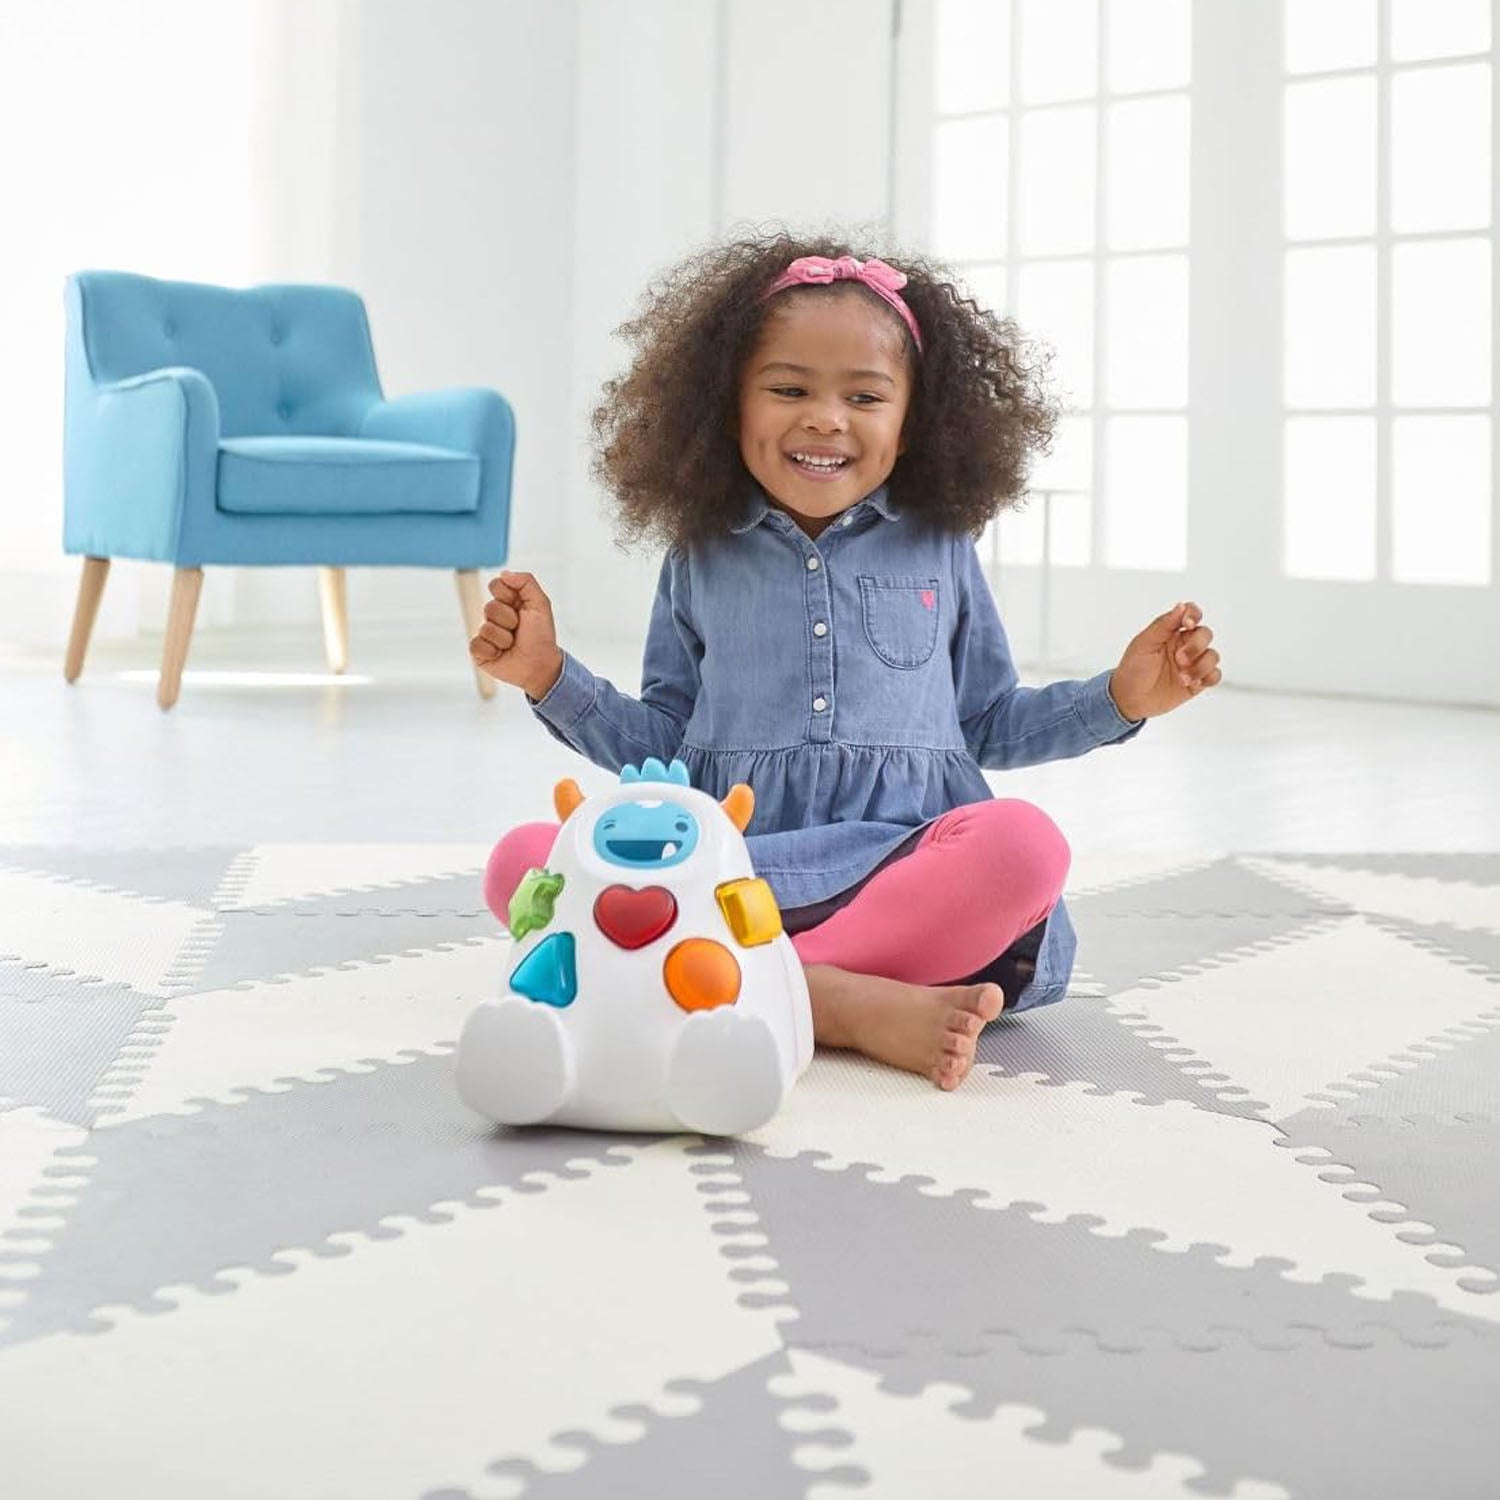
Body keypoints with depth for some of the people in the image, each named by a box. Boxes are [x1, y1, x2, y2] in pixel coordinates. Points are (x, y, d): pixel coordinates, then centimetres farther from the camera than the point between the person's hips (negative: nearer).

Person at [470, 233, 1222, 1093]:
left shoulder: (940, 550, 14)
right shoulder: (701, 558, 14)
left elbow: (988, 724, 22)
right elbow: (661, 743, 20)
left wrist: (1122, 698, 10)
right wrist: (553, 678, 7)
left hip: (905, 863, 0)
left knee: (1024, 846, -34)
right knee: (523, 862, -27)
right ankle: (846, 1004, -36)